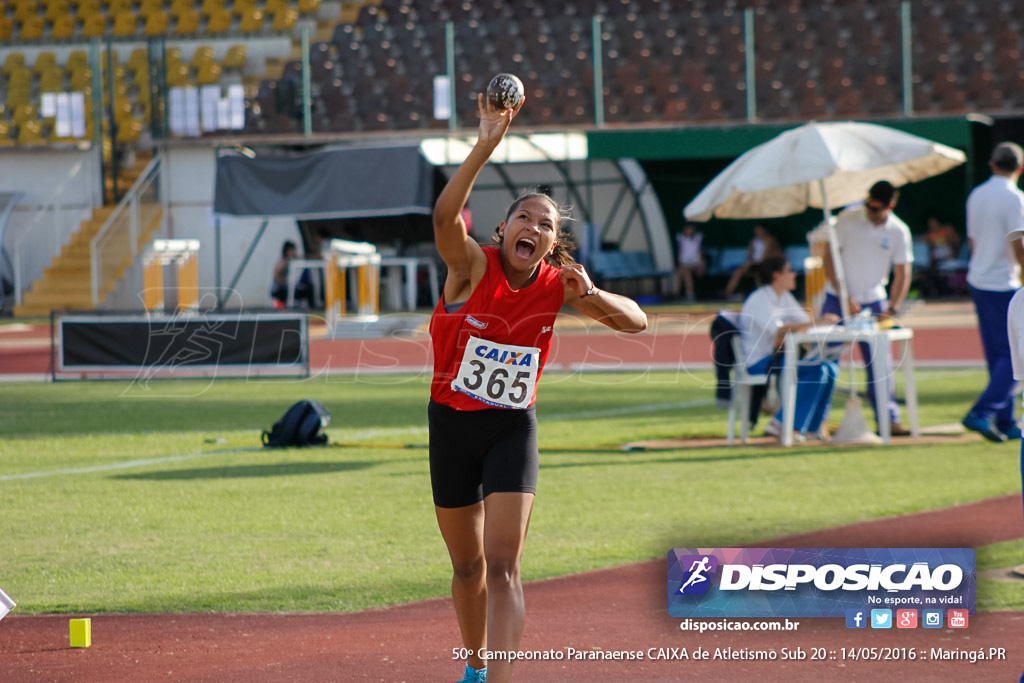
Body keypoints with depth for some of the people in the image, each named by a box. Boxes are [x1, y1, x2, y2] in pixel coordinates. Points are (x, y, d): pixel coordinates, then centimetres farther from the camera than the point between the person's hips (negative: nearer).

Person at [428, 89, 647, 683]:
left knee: (503, 567, -15)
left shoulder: (558, 285, -6)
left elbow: (636, 322, -3)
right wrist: (486, 147, -45)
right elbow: (445, 217, -36)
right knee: (468, 564, 15)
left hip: (513, 431, 0)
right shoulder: (473, 266, -15)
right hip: (452, 426, 0)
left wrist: (589, 295, -24)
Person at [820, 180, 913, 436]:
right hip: (838, 299, -2)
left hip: (873, 302, 2)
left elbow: (903, 275, 0)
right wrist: (845, 297, -14)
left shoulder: (899, 232, -4)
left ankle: (888, 419, 6)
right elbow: (828, 258, -7)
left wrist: (891, 310, -12)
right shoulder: (848, 220, -9)